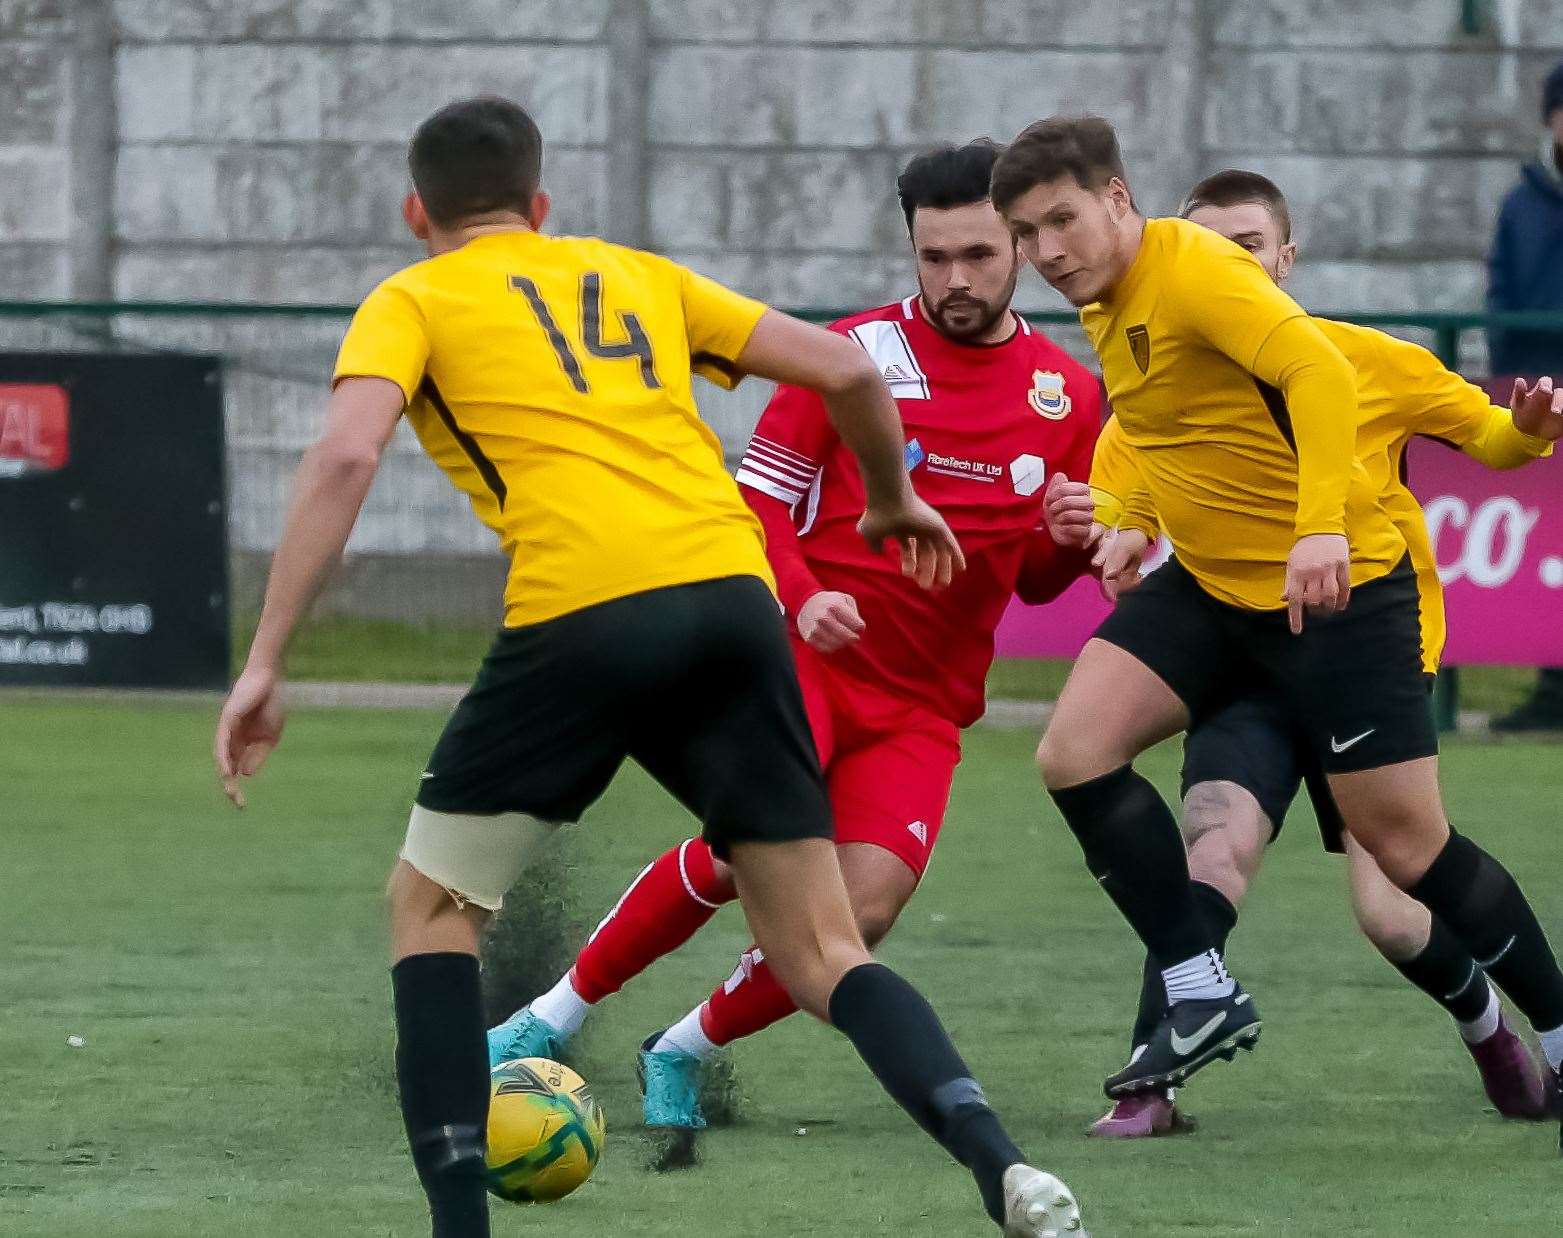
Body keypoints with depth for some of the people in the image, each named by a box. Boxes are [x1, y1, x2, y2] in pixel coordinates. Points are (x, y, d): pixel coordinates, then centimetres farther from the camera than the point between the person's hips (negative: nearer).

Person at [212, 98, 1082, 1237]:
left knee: (429, 904, 18)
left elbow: (345, 457, -4)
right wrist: (891, 502, 39)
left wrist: (265, 665, -6)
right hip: (733, 598, 4)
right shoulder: (640, 276, 26)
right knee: (822, 953, 9)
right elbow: (845, 370, 21)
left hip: (580, 619, -4)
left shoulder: (410, 303, 14)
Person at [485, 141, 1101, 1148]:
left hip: (923, 705, 3)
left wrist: (1070, 540, -5)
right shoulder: (859, 350, 1)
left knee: (865, 911, -17)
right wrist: (802, 596, -16)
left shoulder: (1069, 396, 10)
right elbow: (757, 498, 3)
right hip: (807, 651, -3)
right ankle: (555, 1018, -9)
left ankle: (685, 1051, 8)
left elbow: (1037, 578, 19)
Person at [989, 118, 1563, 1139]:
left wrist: (1322, 526, -44)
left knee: (1406, 844, -5)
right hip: (1210, 586, 8)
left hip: (1340, 586, -8)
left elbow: (1319, 370, -34)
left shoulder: (1195, 271, -20)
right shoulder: (1107, 302, 8)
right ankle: (1202, 997, -3)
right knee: (1076, 752, -10)